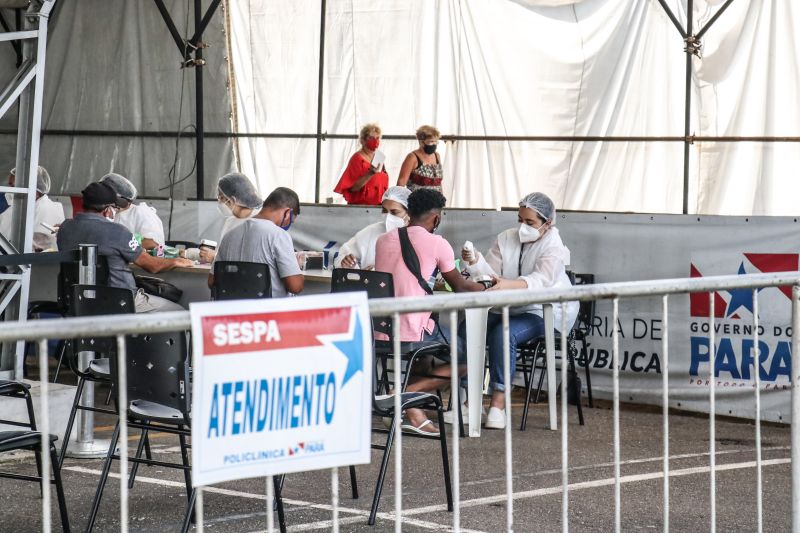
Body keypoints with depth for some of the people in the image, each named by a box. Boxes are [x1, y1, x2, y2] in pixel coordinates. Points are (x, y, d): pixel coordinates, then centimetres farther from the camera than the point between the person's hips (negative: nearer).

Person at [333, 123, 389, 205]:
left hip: (378, 206, 6)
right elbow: (353, 188, -13)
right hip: (361, 205, -6)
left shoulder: (378, 158, 14)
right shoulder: (357, 158, -6)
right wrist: (369, 174, -24)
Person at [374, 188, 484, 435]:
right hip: (411, 334, -7)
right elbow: (460, 287, 10)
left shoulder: (383, 240, 12)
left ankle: (414, 410, 17)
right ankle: (408, 393, -4)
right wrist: (483, 287, 31)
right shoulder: (437, 243, -5)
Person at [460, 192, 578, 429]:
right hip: (508, 309, 6)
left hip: (544, 313, -6)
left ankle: (498, 404, -32)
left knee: (503, 334, -34)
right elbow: (491, 272, 0)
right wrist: (475, 262, -23)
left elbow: (540, 280, -31)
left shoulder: (554, 248, -12)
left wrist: (509, 284, -49)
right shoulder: (506, 239, 8)